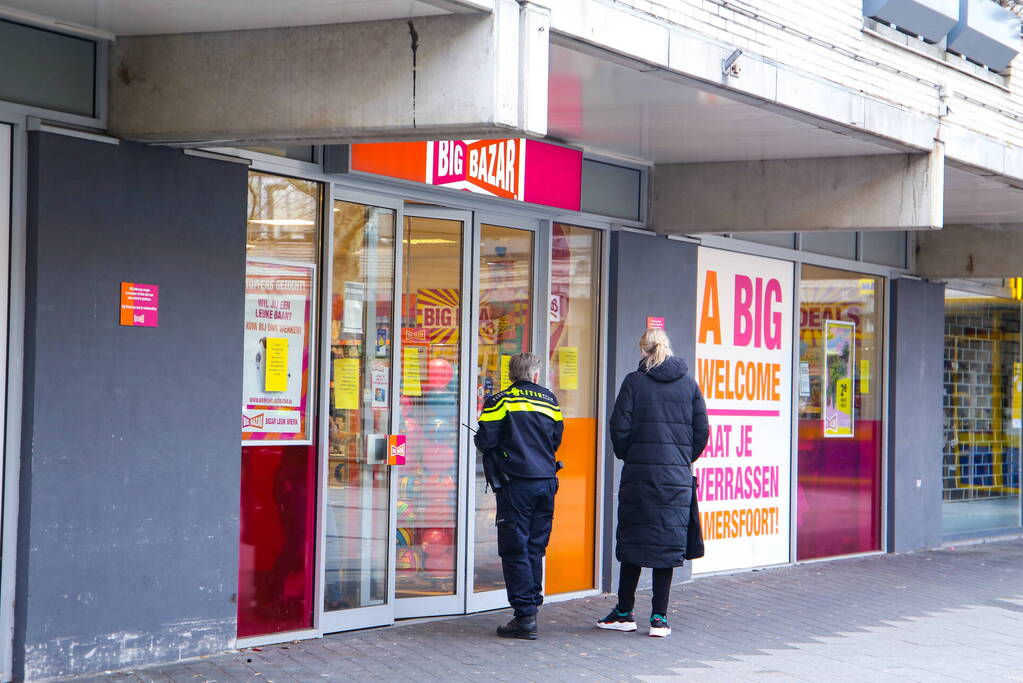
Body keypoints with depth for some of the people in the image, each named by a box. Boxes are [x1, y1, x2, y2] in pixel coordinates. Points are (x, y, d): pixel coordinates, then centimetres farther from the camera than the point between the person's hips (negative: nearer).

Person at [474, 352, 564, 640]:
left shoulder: (501, 400, -4)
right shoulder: (550, 400, 10)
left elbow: (485, 441, -8)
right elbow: (556, 441, 14)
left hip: (516, 483, -5)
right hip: (547, 481, 5)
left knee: (515, 550, -2)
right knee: (535, 548, 13)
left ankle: (525, 616, -6)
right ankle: (532, 604, 15)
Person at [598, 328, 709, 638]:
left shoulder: (634, 382, -3)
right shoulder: (689, 384, 5)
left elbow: (620, 427, -6)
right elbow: (702, 430, 5)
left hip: (639, 473, -2)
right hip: (677, 478, 2)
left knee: (632, 539, 8)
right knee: (668, 541, 4)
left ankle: (624, 613, 14)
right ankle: (659, 617, 3)